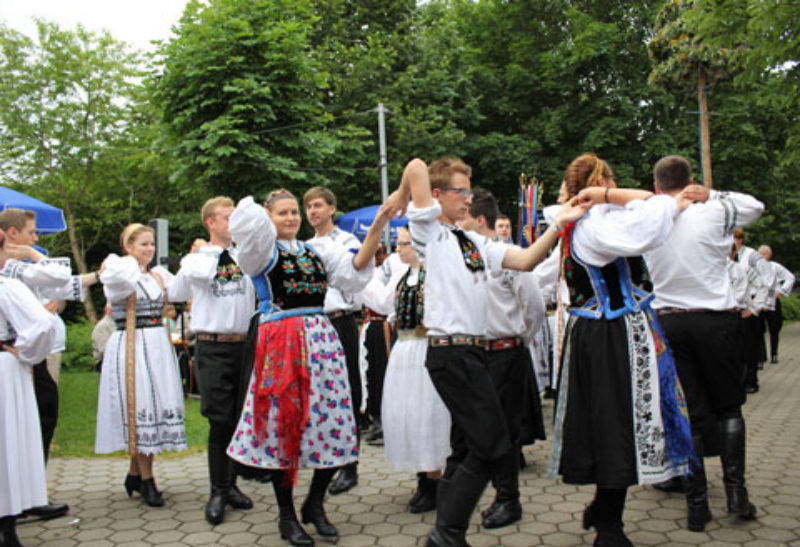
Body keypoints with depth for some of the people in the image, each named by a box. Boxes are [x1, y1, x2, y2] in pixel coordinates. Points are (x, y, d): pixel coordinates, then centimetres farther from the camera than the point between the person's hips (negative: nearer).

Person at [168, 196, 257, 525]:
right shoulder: (195, 258, 5)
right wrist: (208, 250, 4)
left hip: (245, 345, 3)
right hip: (213, 347, -3)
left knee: (241, 419, 9)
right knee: (220, 421, -4)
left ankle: (231, 485, 23)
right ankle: (217, 492, 10)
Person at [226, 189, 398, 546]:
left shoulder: (318, 249, 16)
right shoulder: (263, 250, 4)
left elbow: (356, 269, 3)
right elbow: (249, 222, -16)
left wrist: (376, 229, -7)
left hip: (321, 339, 4)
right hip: (280, 342, -4)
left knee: (334, 426, 3)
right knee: (283, 425, 2)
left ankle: (314, 505, 25)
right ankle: (287, 516, 19)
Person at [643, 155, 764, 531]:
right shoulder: (713, 214, -4)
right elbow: (755, 206, 13)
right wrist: (711, 195, 5)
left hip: (668, 323, 1)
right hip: (715, 319, -1)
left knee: (689, 415, 6)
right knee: (728, 406, 16)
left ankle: (696, 506, 8)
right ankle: (735, 490, 9)